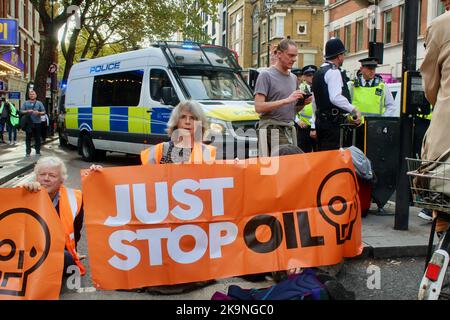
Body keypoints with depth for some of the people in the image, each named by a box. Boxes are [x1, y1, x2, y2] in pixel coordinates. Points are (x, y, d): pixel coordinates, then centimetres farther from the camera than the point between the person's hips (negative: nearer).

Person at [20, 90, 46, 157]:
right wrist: (27, 111, -12)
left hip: (37, 123, -1)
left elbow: (44, 112, 6)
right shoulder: (26, 103, 12)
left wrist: (39, 113, -14)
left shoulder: (39, 103, 10)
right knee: (28, 138, 2)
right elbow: (21, 111, 6)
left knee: (37, 138, 1)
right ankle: (28, 152, 9)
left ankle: (38, 151, 9)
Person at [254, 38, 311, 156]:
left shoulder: (293, 78, 17)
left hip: (290, 131, 6)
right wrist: (286, 100, -19)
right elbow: (259, 107, -14)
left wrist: (303, 103, 1)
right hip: (272, 130, -6)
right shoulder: (266, 75, -3)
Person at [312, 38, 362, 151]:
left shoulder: (318, 73, 17)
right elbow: (336, 98, -25)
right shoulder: (333, 72, -12)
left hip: (321, 121, 10)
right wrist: (354, 110, -21)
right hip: (333, 122, -10)